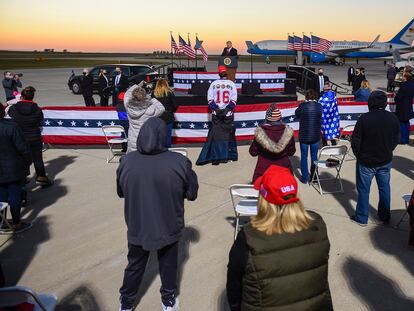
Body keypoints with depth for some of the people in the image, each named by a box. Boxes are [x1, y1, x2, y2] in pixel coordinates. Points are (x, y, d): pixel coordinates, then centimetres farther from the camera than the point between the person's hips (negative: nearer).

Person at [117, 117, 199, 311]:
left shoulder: (126, 161, -17)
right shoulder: (180, 162, -23)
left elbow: (120, 192, 0)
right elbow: (192, 193, -10)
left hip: (137, 228, 2)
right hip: (169, 228, -1)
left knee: (135, 266, 23)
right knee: (168, 265, 22)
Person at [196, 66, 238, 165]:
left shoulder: (214, 83, 1)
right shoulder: (231, 84, 1)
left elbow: (210, 99, -1)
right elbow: (233, 100, -3)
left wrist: (216, 109, 1)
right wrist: (227, 109, -2)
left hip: (216, 114, 0)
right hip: (228, 114, 0)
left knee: (215, 134, 1)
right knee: (229, 134, 10)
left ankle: (215, 157, -3)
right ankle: (231, 155, 16)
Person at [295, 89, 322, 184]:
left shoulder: (302, 106, -14)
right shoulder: (319, 106, -7)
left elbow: (297, 114, 5)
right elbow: (322, 119, 5)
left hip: (303, 136, -2)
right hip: (316, 136, 2)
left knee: (304, 157, 10)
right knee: (314, 157, 14)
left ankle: (304, 178, 16)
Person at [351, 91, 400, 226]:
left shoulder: (364, 118, -21)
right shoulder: (393, 118, -6)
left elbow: (355, 141, -16)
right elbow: (396, 139, 5)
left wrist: (358, 155, 2)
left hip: (366, 162, -4)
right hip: (386, 161, 4)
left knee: (363, 190, 9)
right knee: (384, 188, 18)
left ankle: (361, 218, 19)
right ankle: (385, 216, 32)